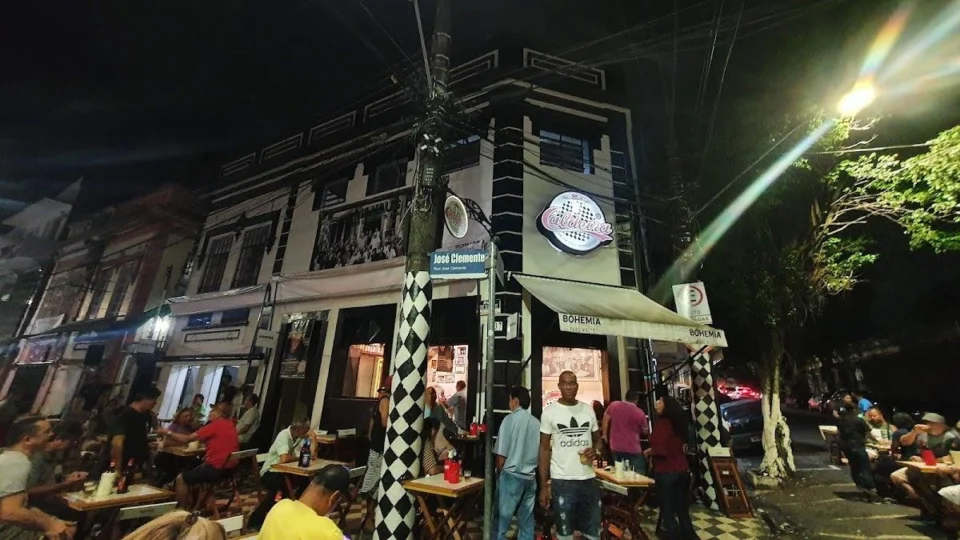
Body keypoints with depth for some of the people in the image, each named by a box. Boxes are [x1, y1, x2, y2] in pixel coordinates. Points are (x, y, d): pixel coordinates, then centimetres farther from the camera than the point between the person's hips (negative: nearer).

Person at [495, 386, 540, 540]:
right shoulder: (537, 422, 3)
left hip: (512, 476, -5)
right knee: (526, 522, 15)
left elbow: (501, 454, -9)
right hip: (531, 477, 5)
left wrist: (500, 472, 6)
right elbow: (540, 453, 8)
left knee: (501, 520, 5)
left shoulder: (510, 418, -10)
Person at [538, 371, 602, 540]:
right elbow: (544, 449, -3)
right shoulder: (549, 412, -6)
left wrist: (595, 450, -10)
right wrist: (543, 486, -6)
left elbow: (598, 439, 15)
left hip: (588, 479, 3)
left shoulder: (588, 410, 4)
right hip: (562, 481, -3)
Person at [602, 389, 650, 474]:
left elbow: (605, 420, 8)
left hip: (615, 448, 4)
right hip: (633, 449, -3)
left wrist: (605, 435, 20)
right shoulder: (639, 412, -10)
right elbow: (645, 432, 5)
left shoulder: (613, 405, -1)